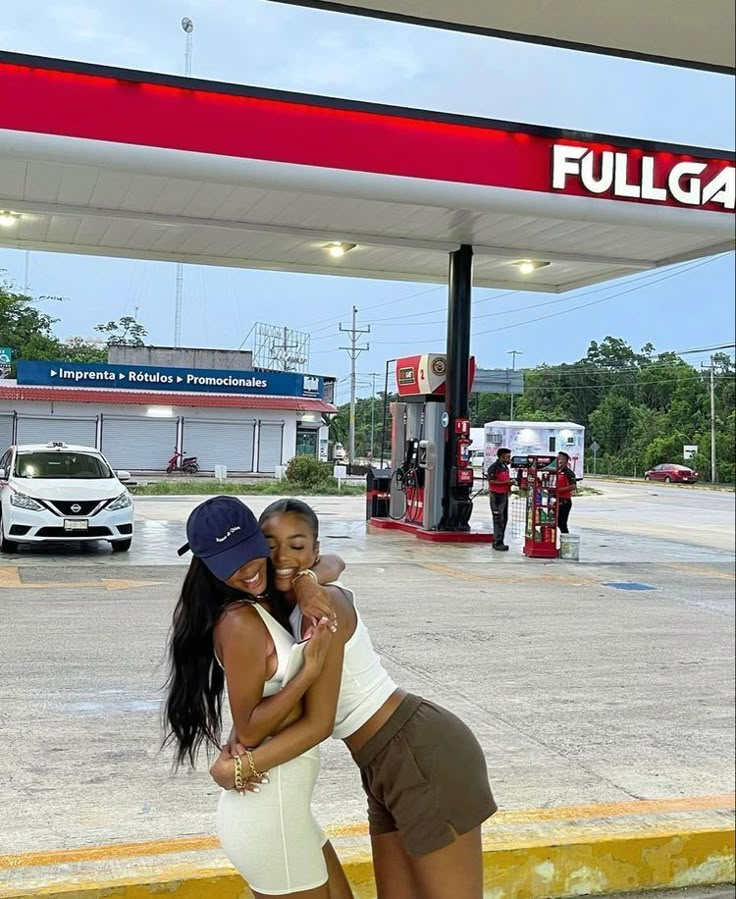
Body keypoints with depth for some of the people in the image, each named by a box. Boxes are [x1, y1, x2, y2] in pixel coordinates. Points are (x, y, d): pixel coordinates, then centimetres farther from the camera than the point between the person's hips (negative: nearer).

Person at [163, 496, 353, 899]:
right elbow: (248, 730, -19)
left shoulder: (267, 602, 5)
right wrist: (310, 670, -23)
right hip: (268, 814, -9)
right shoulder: (241, 622, -21)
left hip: (279, 806, 9)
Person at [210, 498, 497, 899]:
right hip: (387, 769, 9)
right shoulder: (281, 608, 8)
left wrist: (237, 767, -14)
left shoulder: (322, 605, -19)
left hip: (425, 756, -9)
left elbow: (320, 721, -19)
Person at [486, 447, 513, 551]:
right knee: (498, 520, -8)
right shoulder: (494, 467, -12)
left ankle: (498, 541, 20)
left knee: (504, 519, 12)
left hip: (504, 495, 9)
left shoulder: (506, 467, 15)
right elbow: (491, 481, -20)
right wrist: (505, 482, -21)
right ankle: (498, 543, -5)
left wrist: (510, 483, 6)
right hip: (496, 495, -9)